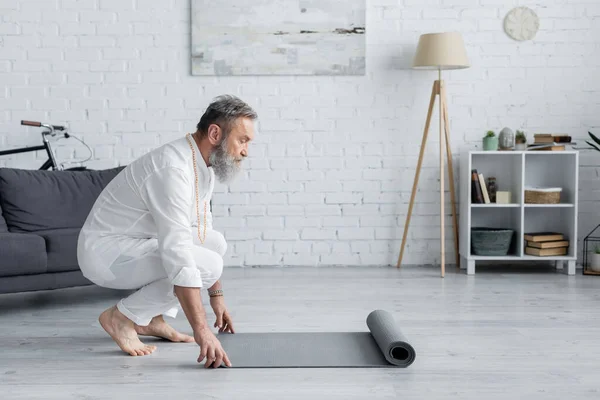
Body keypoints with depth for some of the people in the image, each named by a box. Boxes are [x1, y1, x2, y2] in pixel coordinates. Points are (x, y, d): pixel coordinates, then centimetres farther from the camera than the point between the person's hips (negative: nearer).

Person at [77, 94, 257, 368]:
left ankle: (152, 319, 10)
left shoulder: (202, 164, 3)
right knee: (208, 263, -22)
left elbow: (201, 233, 15)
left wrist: (217, 298, 15)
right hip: (105, 252, -10)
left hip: (134, 245, 10)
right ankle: (122, 316, -7)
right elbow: (178, 257, -37)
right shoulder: (173, 170, -28)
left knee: (215, 243, 9)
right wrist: (202, 331, -40)